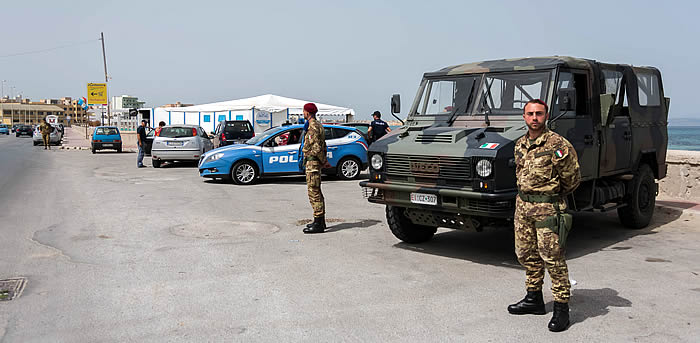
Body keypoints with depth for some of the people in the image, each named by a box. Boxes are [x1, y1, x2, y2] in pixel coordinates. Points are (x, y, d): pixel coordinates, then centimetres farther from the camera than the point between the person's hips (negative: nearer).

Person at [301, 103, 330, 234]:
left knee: (314, 192, -9)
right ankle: (320, 221, 23)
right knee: (316, 192, 15)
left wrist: (324, 161, -11)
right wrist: (324, 160, 17)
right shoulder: (318, 125, 18)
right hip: (315, 162, 11)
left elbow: (317, 148, -22)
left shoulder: (313, 127, -16)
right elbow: (322, 146, 21)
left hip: (312, 162, -11)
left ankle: (318, 224, -7)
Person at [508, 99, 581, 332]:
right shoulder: (520, 144, 10)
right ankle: (534, 299, 29)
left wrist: (553, 197, 7)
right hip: (522, 204, 7)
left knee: (552, 258, -4)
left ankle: (561, 308, 6)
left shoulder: (558, 145, -11)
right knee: (526, 254, 14)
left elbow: (572, 179, -5)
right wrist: (527, 195, 15)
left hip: (547, 208, -7)